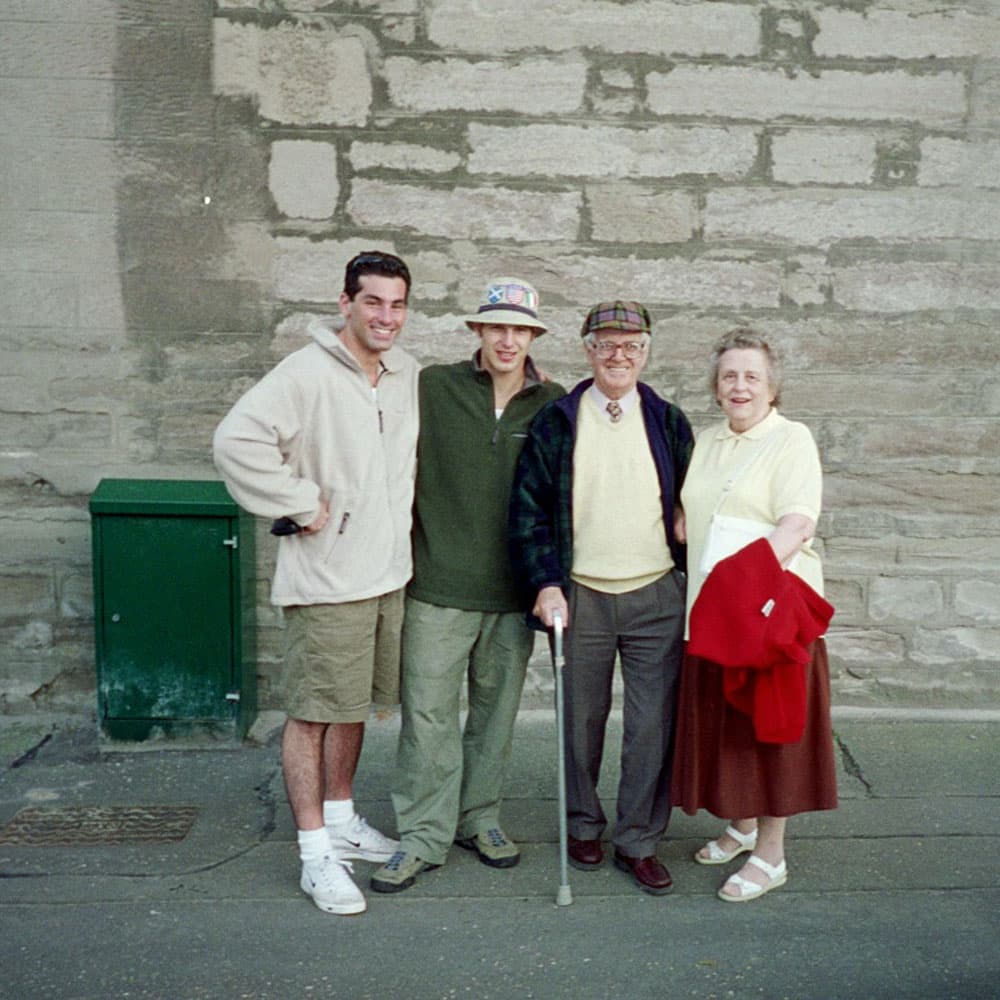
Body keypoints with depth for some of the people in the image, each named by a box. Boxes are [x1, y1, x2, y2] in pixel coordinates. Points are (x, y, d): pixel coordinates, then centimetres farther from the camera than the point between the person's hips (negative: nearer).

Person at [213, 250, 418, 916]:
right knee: (314, 711, 1)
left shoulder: (408, 375, 9)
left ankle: (341, 819, 35)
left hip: (389, 573, 7)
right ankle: (318, 854, 12)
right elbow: (237, 441, -23)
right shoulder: (310, 372, -14)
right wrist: (303, 504, -19)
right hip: (328, 580, -7)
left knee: (355, 705, 18)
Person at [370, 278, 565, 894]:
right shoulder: (434, 388, -2)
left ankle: (479, 818, 30)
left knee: (497, 710, 13)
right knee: (429, 712, 1)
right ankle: (424, 835, 15)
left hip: (513, 588, 2)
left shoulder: (553, 405, 3)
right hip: (440, 582, -2)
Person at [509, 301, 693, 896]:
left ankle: (640, 842, 17)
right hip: (579, 596, -1)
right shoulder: (555, 423, 3)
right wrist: (545, 584, -8)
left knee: (654, 724, 1)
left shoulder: (669, 423, 8)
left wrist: (695, 585, 7)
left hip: (658, 596, 1)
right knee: (581, 719, 10)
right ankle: (583, 826, 30)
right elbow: (528, 509, 1)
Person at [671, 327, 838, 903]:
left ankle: (771, 856, 13)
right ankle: (742, 827, 33)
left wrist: (754, 576, -31)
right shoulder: (707, 443, 15)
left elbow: (798, 521, -17)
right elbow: (687, 516, 17)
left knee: (766, 725, 1)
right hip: (710, 608, 6)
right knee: (723, 722, 14)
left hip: (771, 606, -6)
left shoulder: (791, 439, -6)